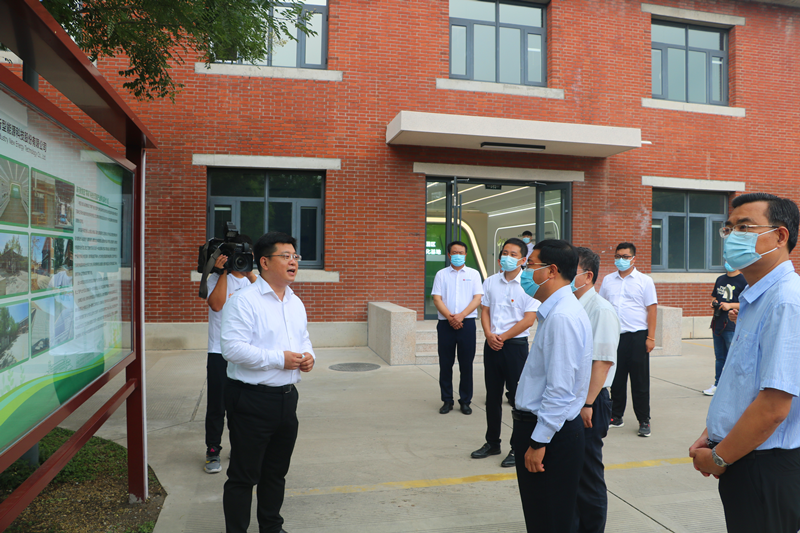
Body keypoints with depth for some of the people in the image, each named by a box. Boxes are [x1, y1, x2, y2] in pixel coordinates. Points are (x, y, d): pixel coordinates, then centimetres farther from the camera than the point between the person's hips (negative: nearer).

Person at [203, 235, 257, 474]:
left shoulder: (251, 279, 10)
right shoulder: (218, 278, 0)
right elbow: (217, 304, -17)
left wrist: (250, 274, -17)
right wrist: (223, 272, -15)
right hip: (220, 352, -3)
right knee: (217, 404, 3)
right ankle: (213, 450, 16)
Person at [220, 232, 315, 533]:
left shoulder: (296, 302, 12)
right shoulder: (244, 301, -13)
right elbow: (232, 348, -20)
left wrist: (308, 356, 0)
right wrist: (279, 359, -21)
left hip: (286, 396, 8)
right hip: (252, 399, -7)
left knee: (277, 472, 21)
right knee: (244, 475, 4)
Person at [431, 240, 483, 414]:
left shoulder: (473, 274, 9)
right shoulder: (441, 274, 10)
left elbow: (477, 298, 1)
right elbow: (437, 298, 2)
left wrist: (461, 316, -12)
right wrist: (450, 317, -12)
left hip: (467, 323, 0)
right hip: (445, 323, 1)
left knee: (466, 363, 2)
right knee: (445, 363, 4)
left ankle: (465, 401, 14)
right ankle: (447, 400, 15)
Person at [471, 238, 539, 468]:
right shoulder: (490, 282, 9)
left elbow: (528, 320, -12)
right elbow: (485, 311, 10)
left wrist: (503, 337, -11)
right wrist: (489, 335, -7)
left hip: (515, 345, -5)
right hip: (491, 345, 5)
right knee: (492, 395, 14)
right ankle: (492, 443, 28)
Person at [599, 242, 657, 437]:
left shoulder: (645, 281, 1)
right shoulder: (608, 280, 11)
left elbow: (651, 309, -2)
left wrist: (651, 337, -8)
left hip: (637, 335, -3)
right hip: (614, 335, 3)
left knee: (640, 381, 2)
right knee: (616, 378, 10)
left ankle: (644, 421, 12)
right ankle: (616, 417, 22)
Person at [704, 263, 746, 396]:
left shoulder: (744, 281, -6)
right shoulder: (720, 279, 15)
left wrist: (730, 305, -19)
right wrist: (714, 302, 5)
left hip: (733, 326, -7)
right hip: (717, 324, 7)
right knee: (719, 357, 14)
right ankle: (718, 385, 23)